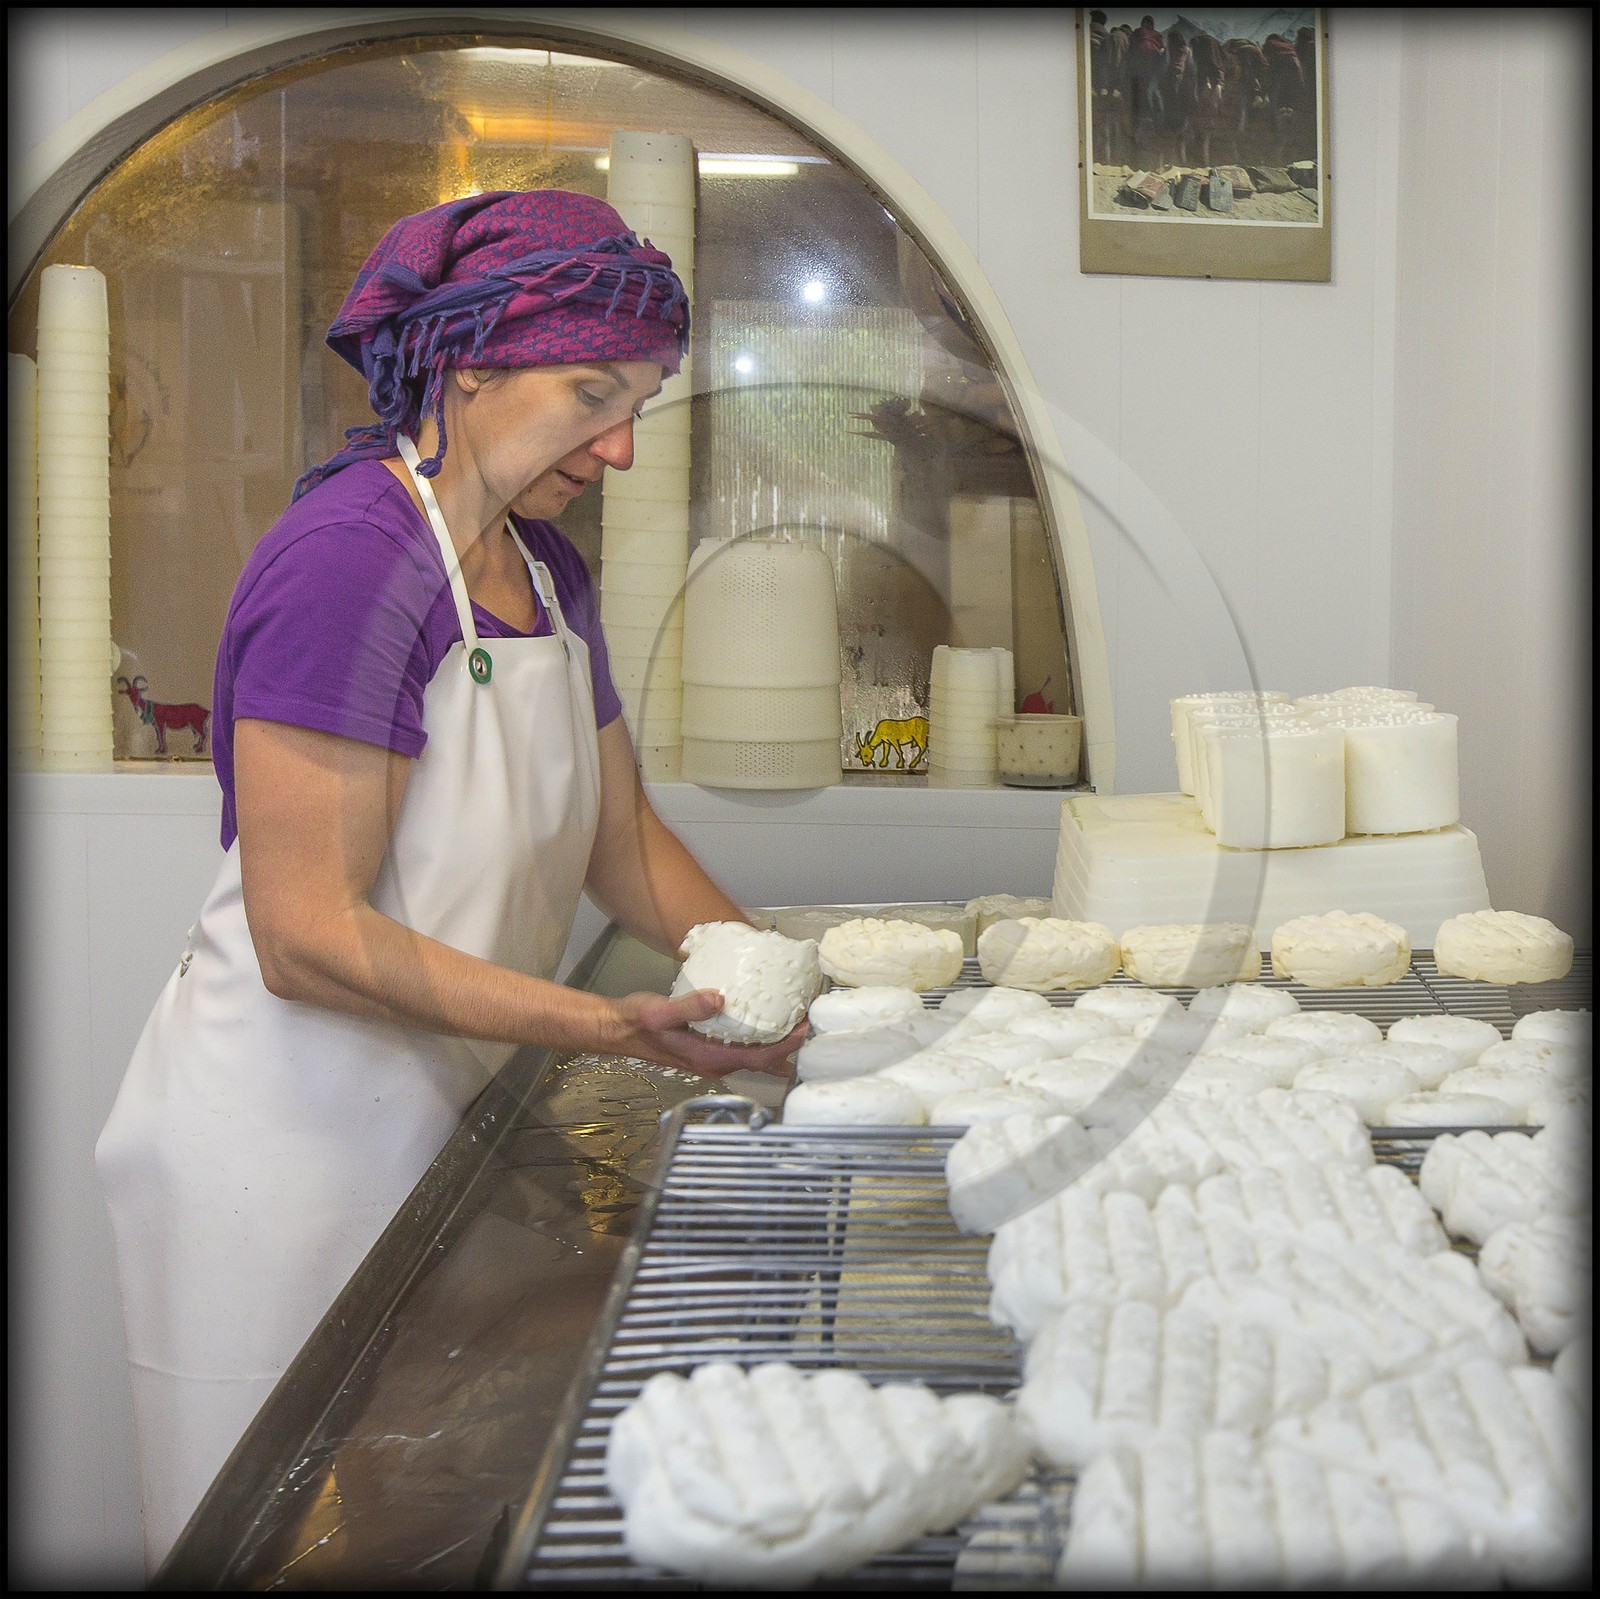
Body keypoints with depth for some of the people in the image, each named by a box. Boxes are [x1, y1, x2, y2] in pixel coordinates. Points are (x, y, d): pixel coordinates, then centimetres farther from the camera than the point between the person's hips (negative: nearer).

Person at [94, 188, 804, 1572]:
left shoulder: (549, 574, 7)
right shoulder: (349, 556, -21)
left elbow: (620, 838, 13)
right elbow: (308, 936, -24)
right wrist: (612, 1029, -30)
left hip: (437, 1125, 8)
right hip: (289, 1136, -8)